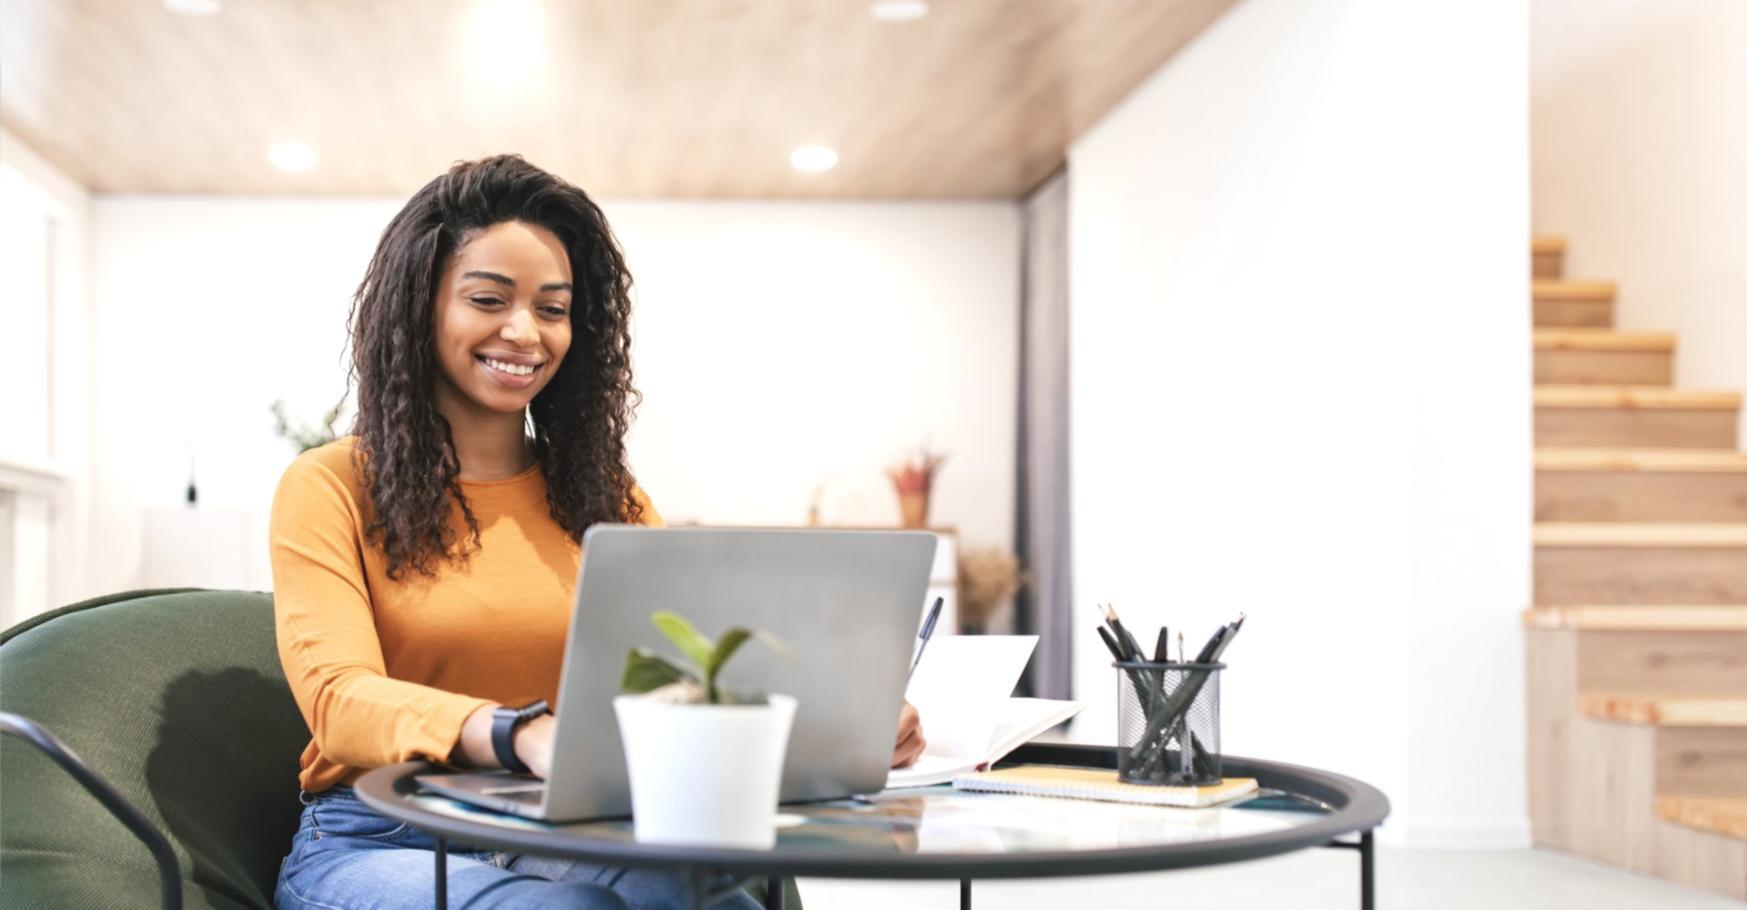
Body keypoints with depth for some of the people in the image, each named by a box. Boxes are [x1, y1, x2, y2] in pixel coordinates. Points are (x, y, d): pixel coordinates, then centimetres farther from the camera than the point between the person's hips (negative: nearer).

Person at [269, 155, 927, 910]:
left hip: (573, 839, 4)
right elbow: (340, 699, -16)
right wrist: (525, 736, -37)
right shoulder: (331, 489, 0)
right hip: (382, 842, -3)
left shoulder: (605, 498, 14)